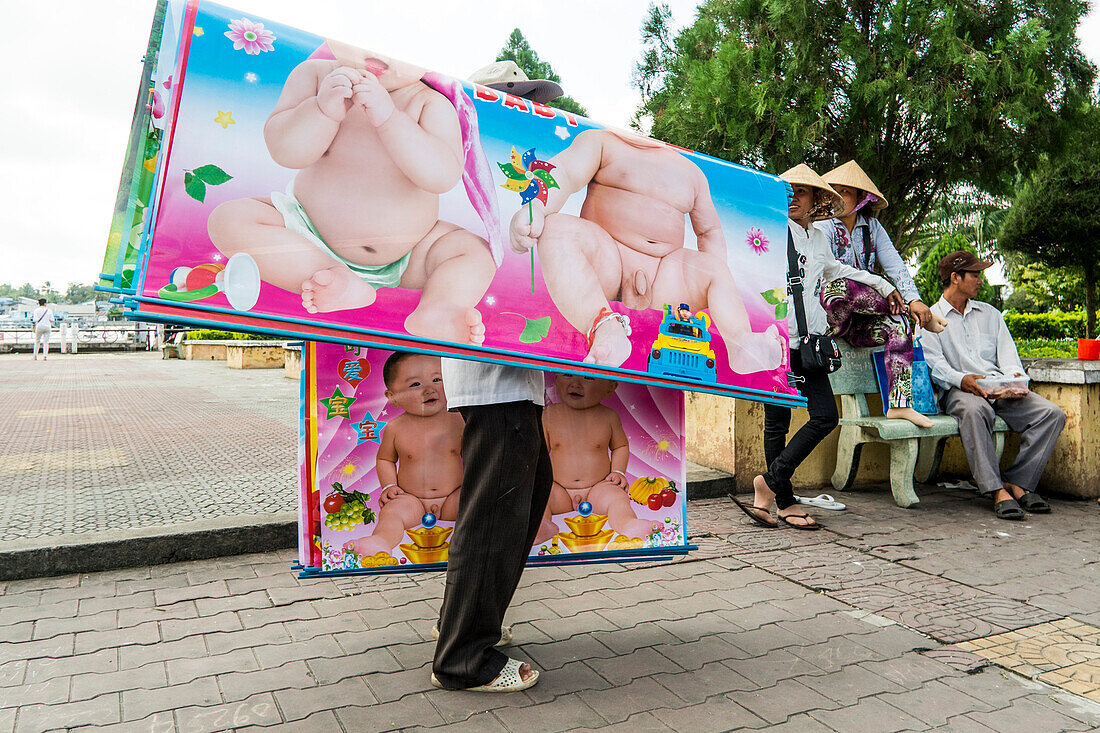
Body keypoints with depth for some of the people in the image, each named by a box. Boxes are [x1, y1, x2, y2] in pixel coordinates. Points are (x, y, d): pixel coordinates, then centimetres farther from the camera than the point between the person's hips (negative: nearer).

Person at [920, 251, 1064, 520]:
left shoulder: (990, 313, 27)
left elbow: (1007, 351, 15)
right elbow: (933, 363, -5)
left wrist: (1014, 375, -9)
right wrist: (962, 379, -25)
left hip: (1001, 388, 5)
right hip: (959, 390, -5)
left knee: (1053, 414, -19)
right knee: (975, 410, -40)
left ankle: (1017, 482, -14)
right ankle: (997, 490, -37)